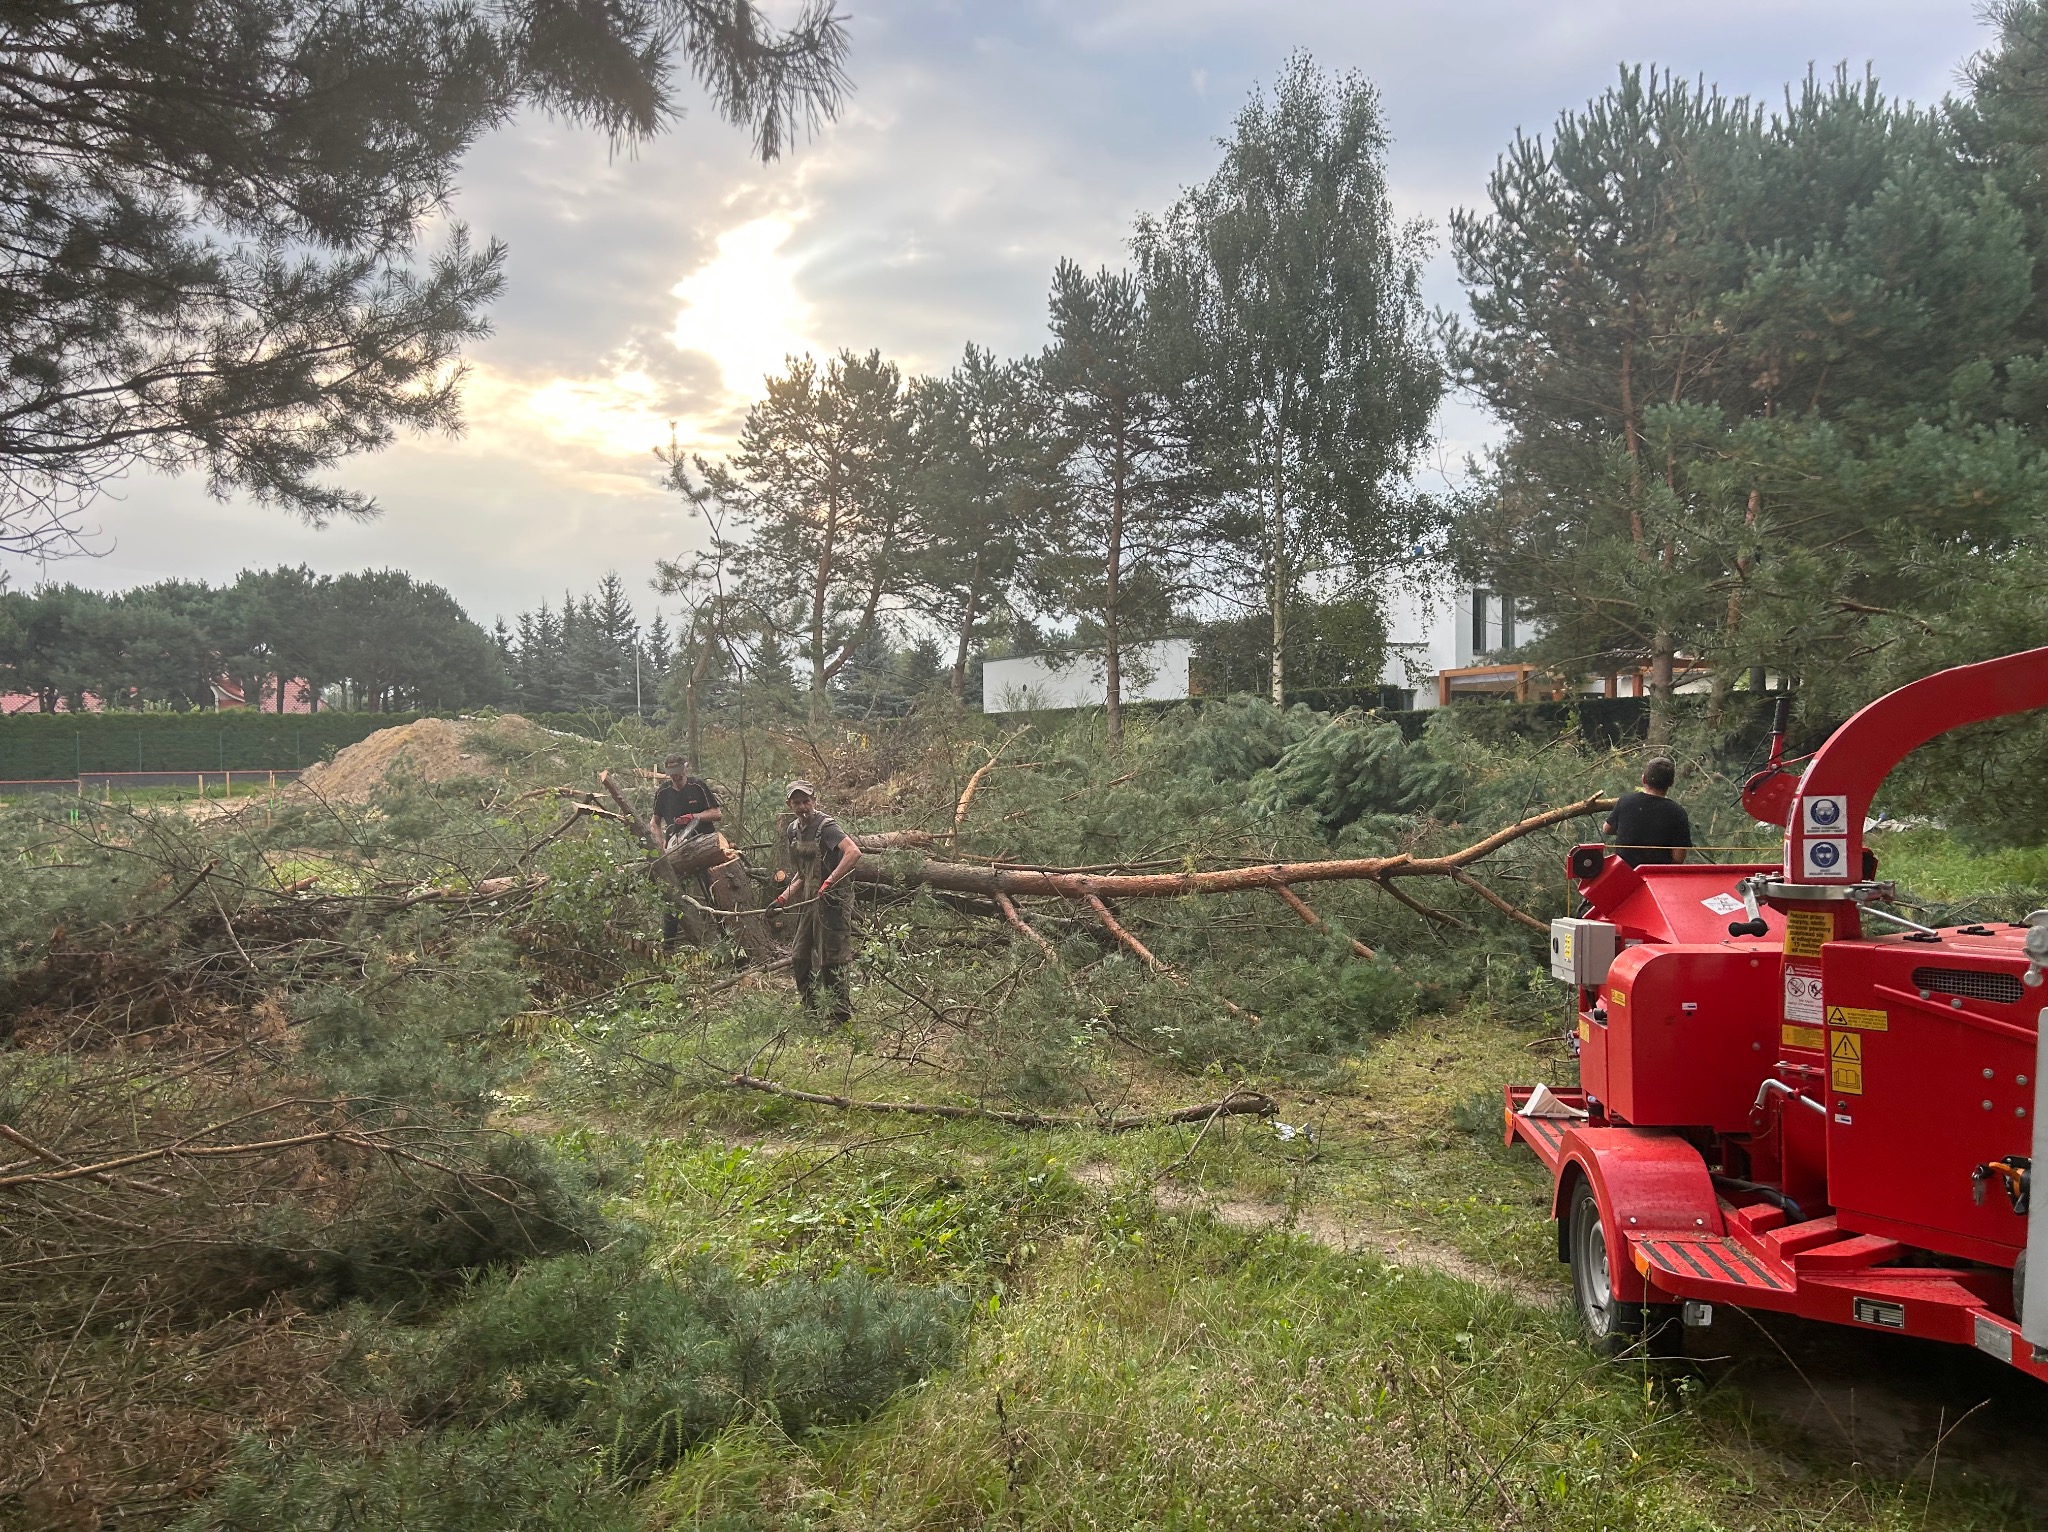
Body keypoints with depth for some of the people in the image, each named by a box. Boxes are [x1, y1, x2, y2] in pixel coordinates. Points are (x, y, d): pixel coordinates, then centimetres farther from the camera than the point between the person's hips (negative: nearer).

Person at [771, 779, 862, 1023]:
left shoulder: (826, 826, -15)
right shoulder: (793, 830, 10)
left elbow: (854, 852, -31)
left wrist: (830, 882, -35)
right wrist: (785, 896, 10)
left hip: (832, 901, -9)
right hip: (809, 901, 9)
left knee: (831, 963, -5)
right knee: (799, 959, 14)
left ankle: (842, 1018, 4)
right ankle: (811, 1012, 28)